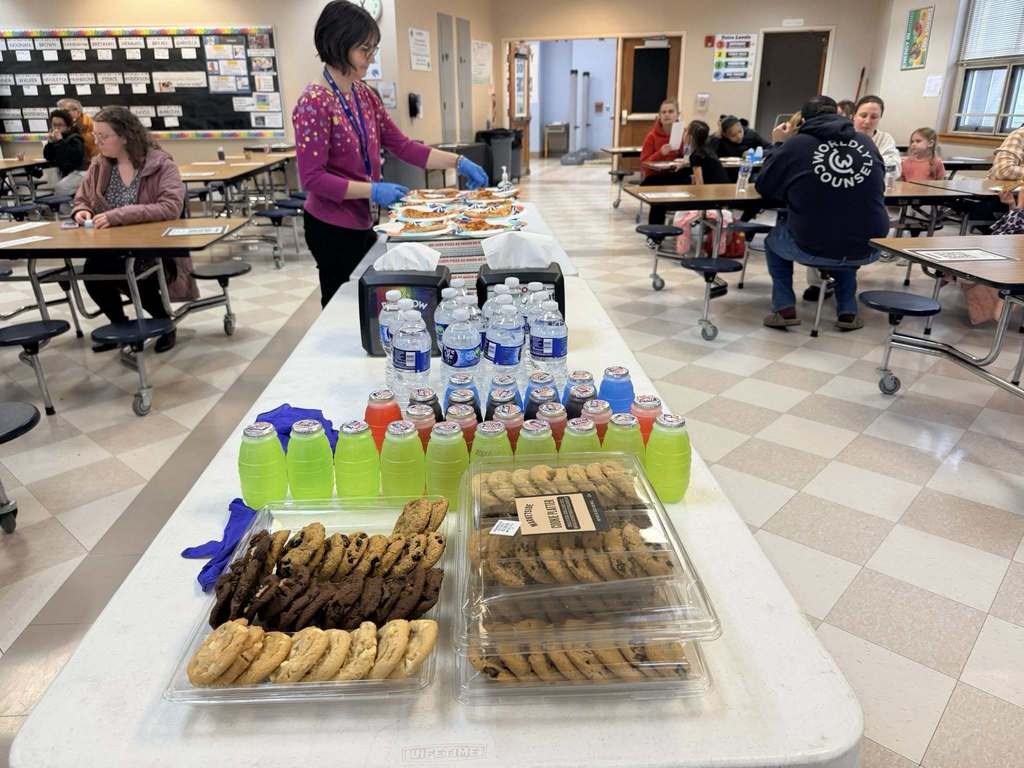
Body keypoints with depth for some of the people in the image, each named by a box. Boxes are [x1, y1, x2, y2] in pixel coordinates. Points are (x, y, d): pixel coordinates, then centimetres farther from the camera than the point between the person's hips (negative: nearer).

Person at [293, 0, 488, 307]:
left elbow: (401, 145, 6)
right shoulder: (315, 103, -18)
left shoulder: (365, 96, 6)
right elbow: (312, 177, -21)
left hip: (361, 222, 8)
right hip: (332, 227, -8)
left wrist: (458, 162, -2)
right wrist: (373, 191, -25)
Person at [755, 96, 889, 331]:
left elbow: (763, 187, 4)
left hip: (814, 249, -3)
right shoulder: (866, 143, 5)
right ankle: (848, 312, 29)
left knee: (774, 239, 27)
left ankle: (785, 309, 18)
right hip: (867, 250, 4)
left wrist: (778, 146, 17)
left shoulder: (796, 144, -7)